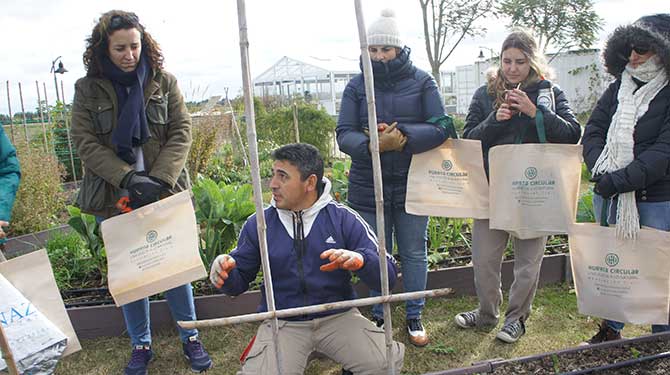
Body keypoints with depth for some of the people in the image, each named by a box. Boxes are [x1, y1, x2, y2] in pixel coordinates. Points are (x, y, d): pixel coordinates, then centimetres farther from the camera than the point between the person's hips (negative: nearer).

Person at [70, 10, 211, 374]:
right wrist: (129, 179, -19)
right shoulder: (88, 89, 0)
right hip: (115, 198, 0)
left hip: (165, 193, 0)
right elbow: (85, 143, -7)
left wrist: (159, 179, -17)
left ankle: (190, 338, 24)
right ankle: (141, 345, 26)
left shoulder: (163, 82, 1)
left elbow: (181, 133, -3)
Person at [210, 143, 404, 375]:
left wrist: (360, 260, -29)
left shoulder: (344, 219, -4)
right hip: (282, 324, 1)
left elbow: (388, 275, -7)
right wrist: (225, 273, -15)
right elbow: (240, 281, 9)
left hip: (338, 316, 0)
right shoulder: (258, 224, 1)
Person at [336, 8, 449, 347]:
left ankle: (414, 317, 29)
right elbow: (344, 134, -7)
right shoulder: (356, 86, 1)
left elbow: (440, 128, -9)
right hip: (369, 188, 1)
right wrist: (374, 145, -27)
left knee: (414, 254, 11)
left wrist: (402, 137, -23)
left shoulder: (421, 82, -2)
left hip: (412, 185, 0)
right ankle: (379, 318, 29)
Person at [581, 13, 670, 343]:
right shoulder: (618, 88, 9)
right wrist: (601, 170, -15)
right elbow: (593, 131, 2)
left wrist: (621, 179, -23)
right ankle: (611, 331, 33)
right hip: (609, 195, 5)